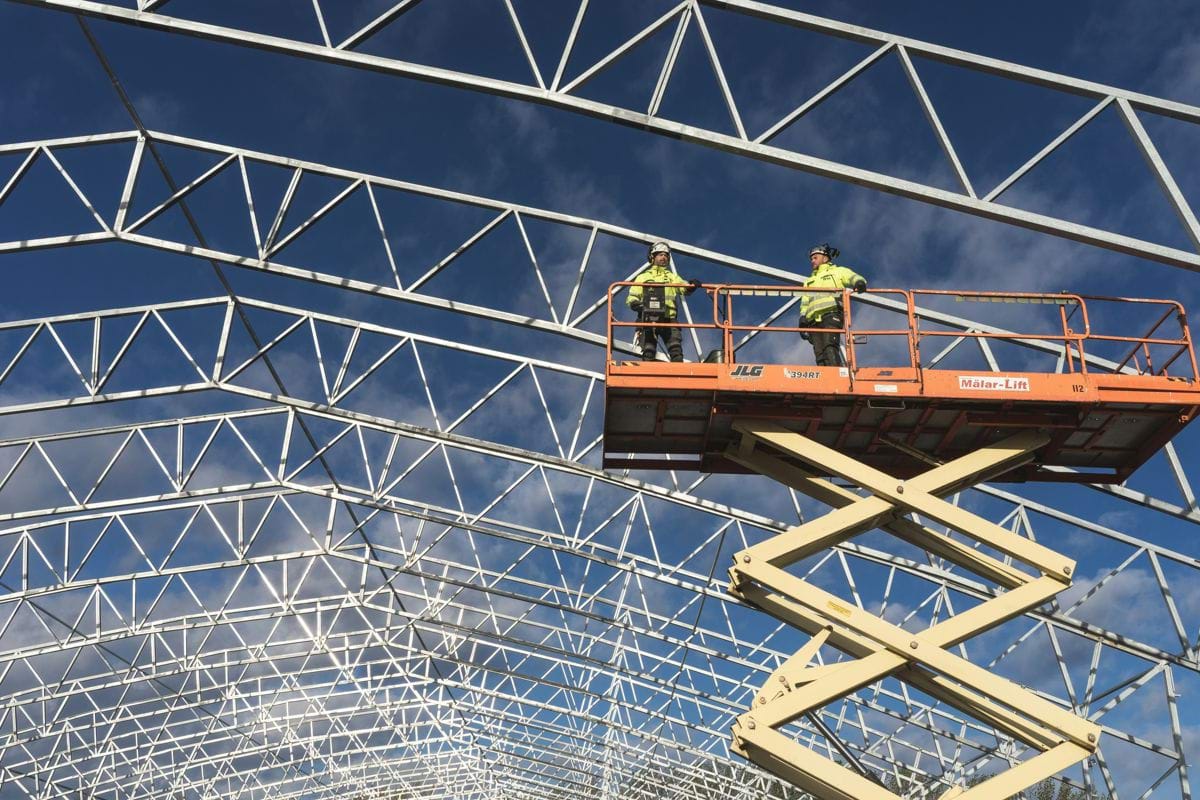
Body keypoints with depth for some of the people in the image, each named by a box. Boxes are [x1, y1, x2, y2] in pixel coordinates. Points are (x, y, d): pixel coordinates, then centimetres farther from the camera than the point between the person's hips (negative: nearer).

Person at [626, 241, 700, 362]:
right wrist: (636, 304, -9)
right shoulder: (643, 277, 20)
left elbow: (684, 288, 7)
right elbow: (631, 298, 14)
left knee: (676, 350, -14)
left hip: (668, 319, 1)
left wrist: (692, 285, -17)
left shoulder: (672, 277, 24)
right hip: (648, 319, -1)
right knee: (648, 353, -8)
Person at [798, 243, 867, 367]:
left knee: (830, 348, -25)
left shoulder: (838, 271, 21)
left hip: (831, 314, -5)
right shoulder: (809, 281, 36)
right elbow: (805, 303, 27)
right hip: (814, 320, 5)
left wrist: (859, 282, -22)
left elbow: (854, 277, 3)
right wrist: (802, 317, 8)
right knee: (819, 354, -9)